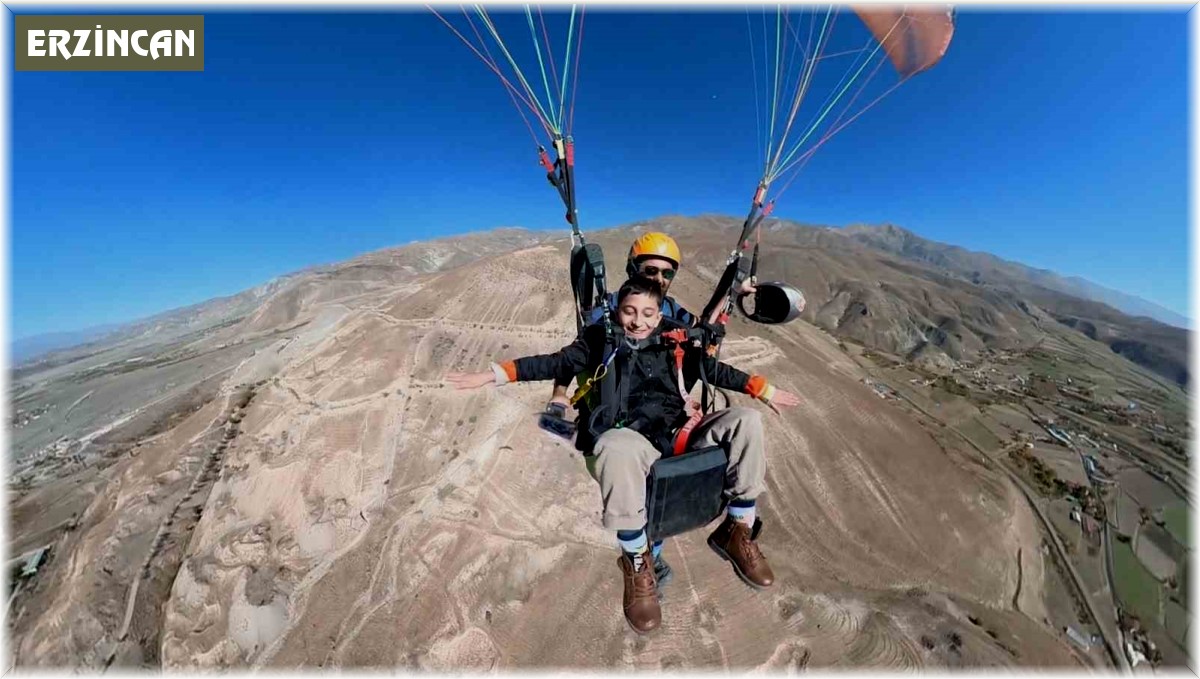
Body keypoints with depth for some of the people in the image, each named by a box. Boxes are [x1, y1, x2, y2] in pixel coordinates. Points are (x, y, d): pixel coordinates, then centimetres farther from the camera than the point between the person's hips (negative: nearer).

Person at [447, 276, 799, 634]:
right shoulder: (602, 340, 6)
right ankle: (637, 560, -16)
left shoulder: (675, 342, 12)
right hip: (632, 442, -3)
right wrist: (492, 375, 1)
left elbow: (717, 371, 21)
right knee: (615, 444, -39)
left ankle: (738, 531, 1)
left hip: (680, 434, 4)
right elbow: (553, 363, 6)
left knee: (746, 421, -14)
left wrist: (766, 390, 23)